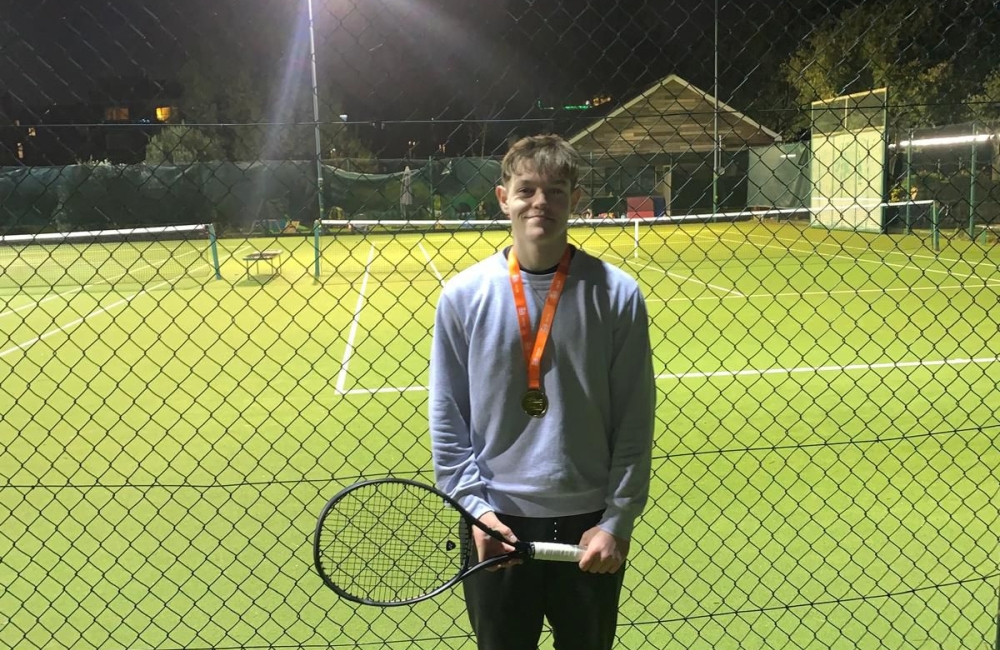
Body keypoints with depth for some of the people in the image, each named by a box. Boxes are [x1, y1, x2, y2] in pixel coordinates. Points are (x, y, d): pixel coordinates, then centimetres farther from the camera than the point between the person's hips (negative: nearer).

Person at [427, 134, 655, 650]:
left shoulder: (616, 293, -6)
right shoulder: (463, 294, -4)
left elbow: (634, 420, -4)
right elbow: (446, 416, 0)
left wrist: (618, 520, -6)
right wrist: (475, 505, -7)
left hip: (590, 526, 0)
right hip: (497, 525, 0)